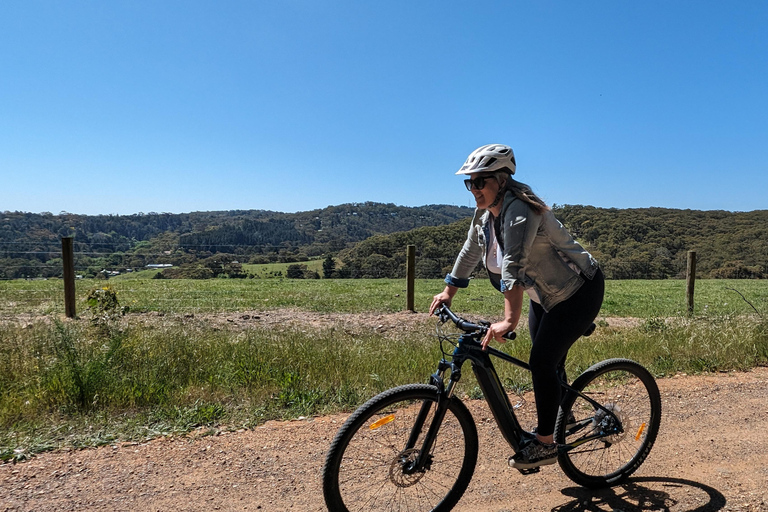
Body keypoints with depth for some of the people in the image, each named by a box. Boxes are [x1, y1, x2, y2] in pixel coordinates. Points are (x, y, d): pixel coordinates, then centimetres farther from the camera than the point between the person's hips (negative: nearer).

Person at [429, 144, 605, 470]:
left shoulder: (519, 211, -30)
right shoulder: (485, 213, -3)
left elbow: (514, 267, -40)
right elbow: (470, 252, 7)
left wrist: (509, 320, -46)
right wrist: (449, 291, 9)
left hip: (579, 292, -9)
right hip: (544, 294, 9)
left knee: (542, 362, -10)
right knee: (547, 361, 17)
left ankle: (545, 444, 6)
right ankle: (562, 418, 40)